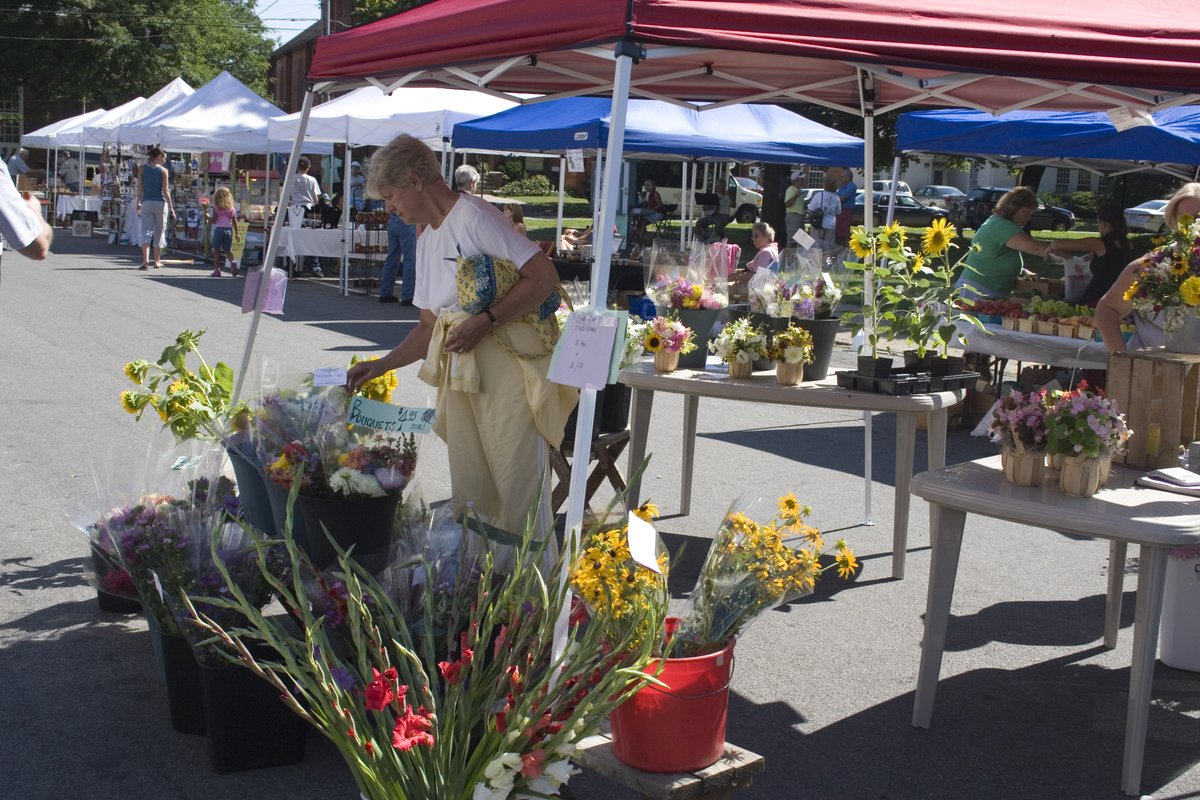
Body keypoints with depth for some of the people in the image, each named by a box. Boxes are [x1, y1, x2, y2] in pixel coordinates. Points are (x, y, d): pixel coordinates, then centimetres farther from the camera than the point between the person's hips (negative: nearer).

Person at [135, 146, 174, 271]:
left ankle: (145, 260, -18)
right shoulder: (163, 171, -3)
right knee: (159, 232, 9)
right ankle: (157, 261, 14)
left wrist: (138, 203, 11)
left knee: (146, 231, 0)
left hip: (146, 203, 2)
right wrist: (171, 207, -3)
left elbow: (140, 188, 2)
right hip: (160, 203, -1)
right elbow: (166, 190, -6)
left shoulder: (142, 169, 4)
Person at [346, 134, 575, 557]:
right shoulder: (426, 240, 19)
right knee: (469, 494, 8)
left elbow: (544, 277, -15)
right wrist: (379, 366, 14)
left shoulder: (474, 216, -8)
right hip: (460, 375, 9)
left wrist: (483, 322, -19)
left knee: (519, 493, -9)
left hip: (510, 364, -9)